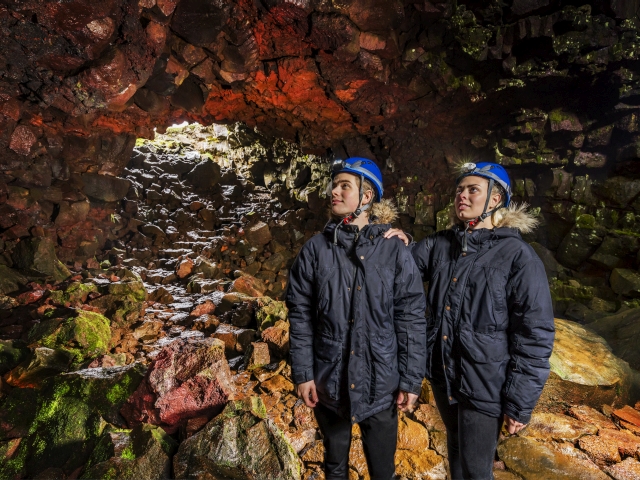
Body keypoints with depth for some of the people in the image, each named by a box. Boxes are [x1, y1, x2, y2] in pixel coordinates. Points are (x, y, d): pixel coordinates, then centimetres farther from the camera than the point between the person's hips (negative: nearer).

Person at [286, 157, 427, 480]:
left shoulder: (394, 251, -7)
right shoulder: (315, 249, -4)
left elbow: (412, 319, -5)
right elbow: (300, 315, -2)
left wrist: (411, 380, -5)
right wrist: (302, 373, -4)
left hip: (380, 384, -1)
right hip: (328, 382, 2)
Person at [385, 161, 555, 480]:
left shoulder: (517, 255, -14)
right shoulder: (440, 244, 0)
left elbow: (535, 334, -13)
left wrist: (519, 402, -12)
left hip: (484, 384, -5)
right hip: (442, 376, 5)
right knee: (456, 453, 27)